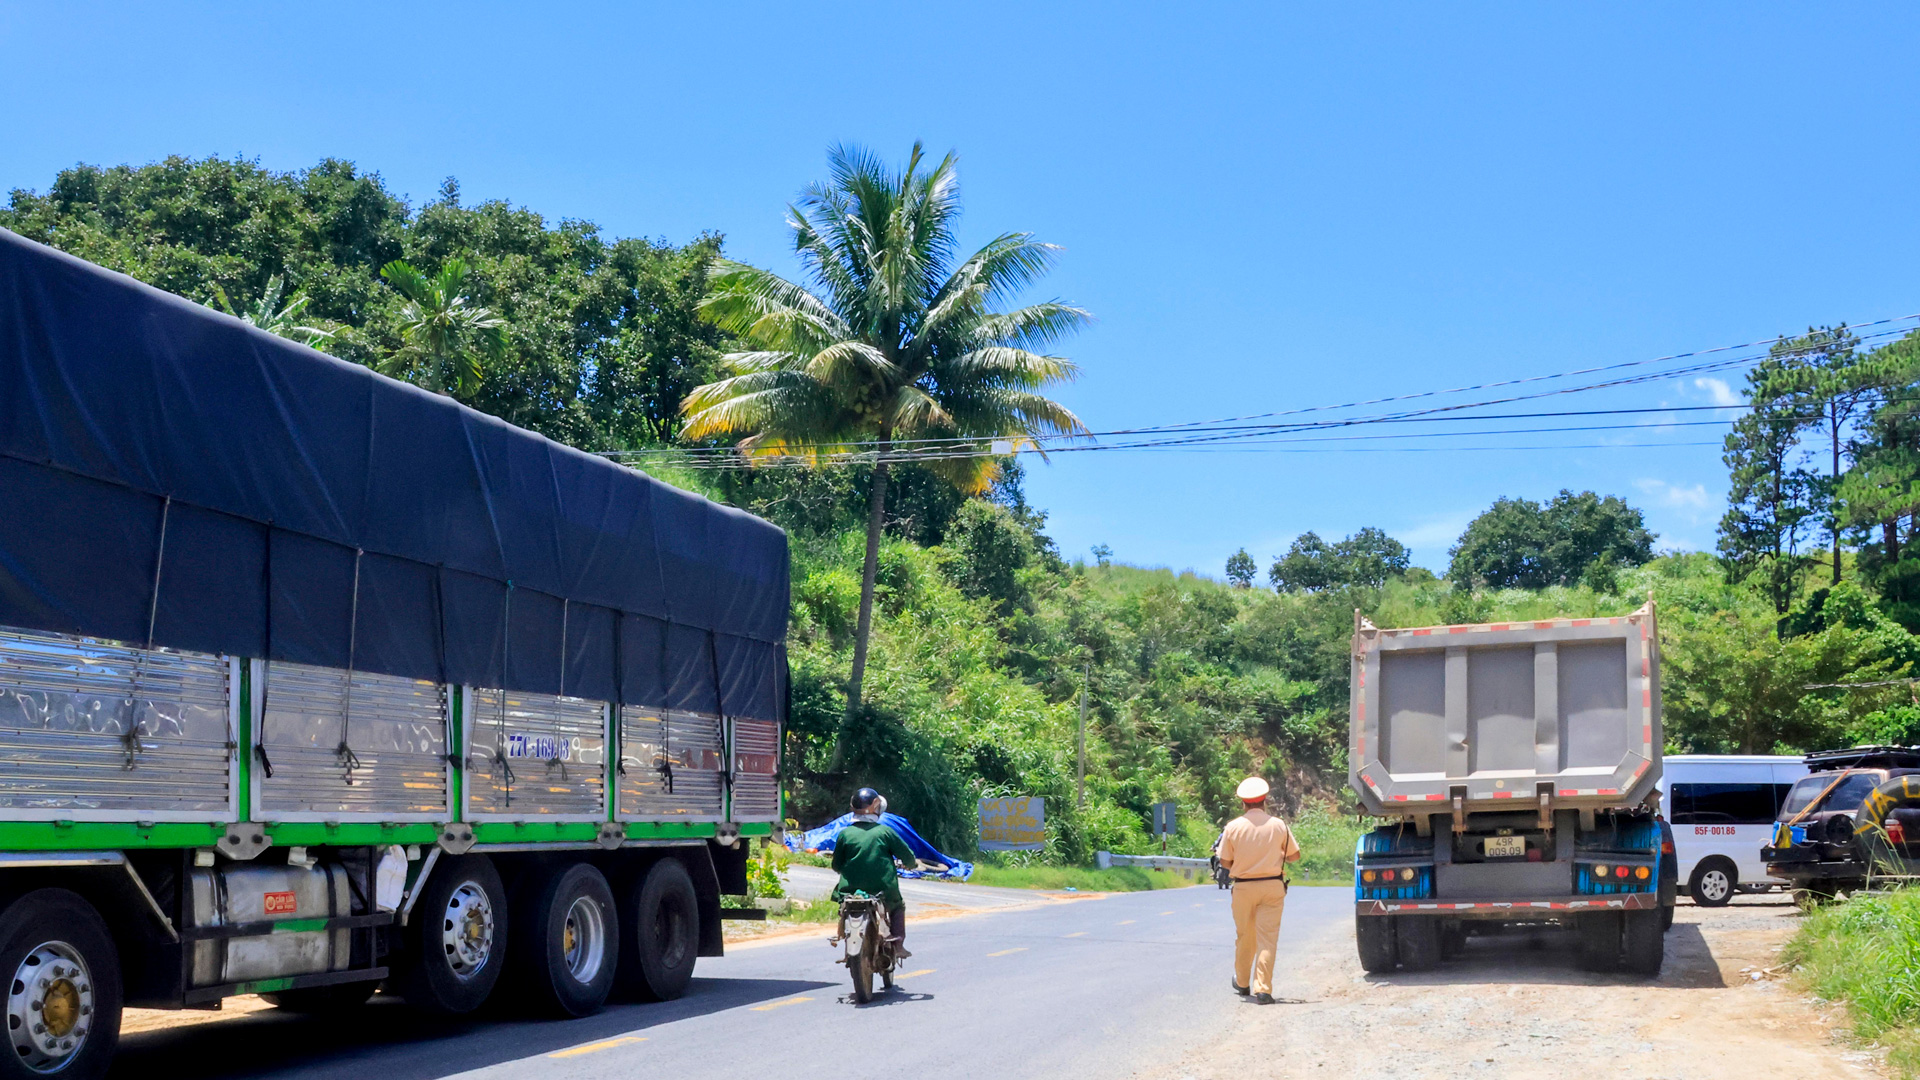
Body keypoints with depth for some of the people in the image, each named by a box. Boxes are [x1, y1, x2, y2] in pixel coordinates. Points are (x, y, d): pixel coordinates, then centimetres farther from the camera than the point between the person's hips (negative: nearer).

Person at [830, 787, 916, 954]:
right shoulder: (885, 832, -5)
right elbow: (907, 856, 1)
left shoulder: (845, 834, -2)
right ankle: (898, 944, 12)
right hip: (883, 889, 0)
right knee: (898, 906, 29)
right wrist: (912, 864, 25)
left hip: (850, 890, 0)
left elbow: (836, 865, 4)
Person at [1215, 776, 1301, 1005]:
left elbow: (1224, 861, 0)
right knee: (1267, 938, -2)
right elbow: (1294, 855, 6)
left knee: (1244, 938, 15)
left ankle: (1242, 983, 32)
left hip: (1243, 887, 1)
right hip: (1272, 885, -1)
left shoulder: (1233, 827, -5)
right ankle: (1262, 989, -9)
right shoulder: (1278, 825, -3)